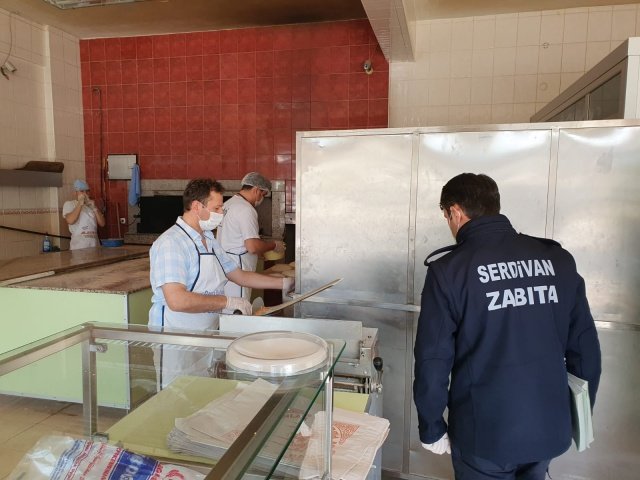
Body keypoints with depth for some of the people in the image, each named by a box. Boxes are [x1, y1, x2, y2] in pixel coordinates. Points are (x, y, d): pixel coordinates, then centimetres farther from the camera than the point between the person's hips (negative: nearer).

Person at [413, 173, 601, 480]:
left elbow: (432, 360, -13)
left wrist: (431, 427, 1)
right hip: (550, 428, 4)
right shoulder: (557, 259, -3)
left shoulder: (449, 271, -15)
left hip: (484, 433, -4)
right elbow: (585, 345, 2)